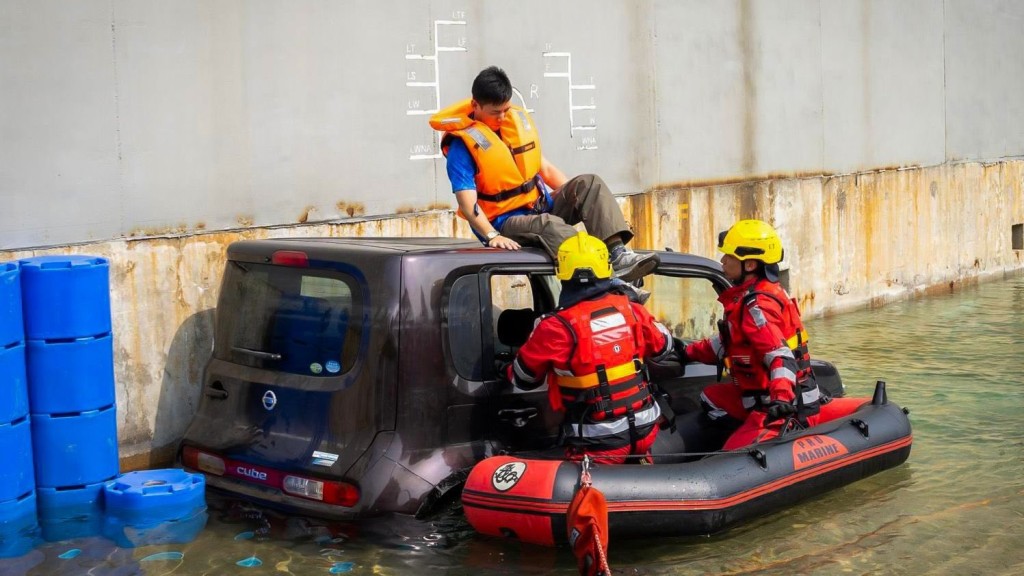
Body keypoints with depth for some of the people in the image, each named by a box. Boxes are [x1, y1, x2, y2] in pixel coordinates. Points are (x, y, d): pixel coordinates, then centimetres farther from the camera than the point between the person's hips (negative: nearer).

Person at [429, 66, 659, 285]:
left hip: (543, 205, 7)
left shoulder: (519, 119, 11)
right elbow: (467, 202, -20)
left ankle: (619, 255, -33)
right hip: (506, 221, -7)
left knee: (589, 184, -15)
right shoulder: (463, 143, -11)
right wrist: (492, 235, -34)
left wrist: (575, 196, 6)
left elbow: (545, 168, 18)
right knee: (550, 225, -36)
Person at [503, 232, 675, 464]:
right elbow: (663, 347, 18)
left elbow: (523, 378, -1)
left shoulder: (557, 327, -17)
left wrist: (508, 370, 23)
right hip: (644, 428, 5)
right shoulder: (631, 310, -3)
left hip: (600, 440, -5)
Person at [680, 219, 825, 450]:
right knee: (710, 398, 24)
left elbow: (780, 356, -31)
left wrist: (782, 399, -43)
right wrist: (692, 352, 26)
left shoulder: (757, 304, -21)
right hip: (766, 398, 11)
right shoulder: (747, 295, 10)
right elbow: (731, 341, 24)